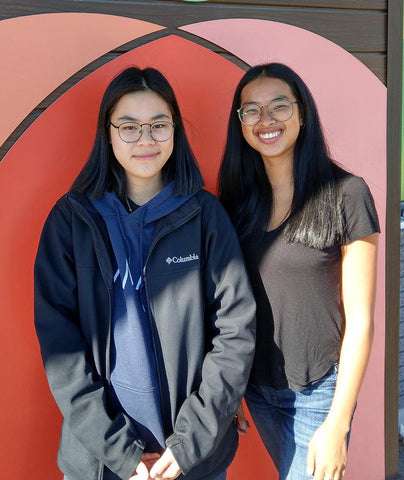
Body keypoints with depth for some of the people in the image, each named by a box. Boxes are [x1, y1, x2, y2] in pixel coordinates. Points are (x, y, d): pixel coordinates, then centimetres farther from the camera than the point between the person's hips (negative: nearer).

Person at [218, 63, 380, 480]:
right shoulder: (239, 198, 0)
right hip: (256, 387, 5)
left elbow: (359, 319, -13)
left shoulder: (345, 194, -14)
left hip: (317, 393, -4)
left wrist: (337, 425, -13)